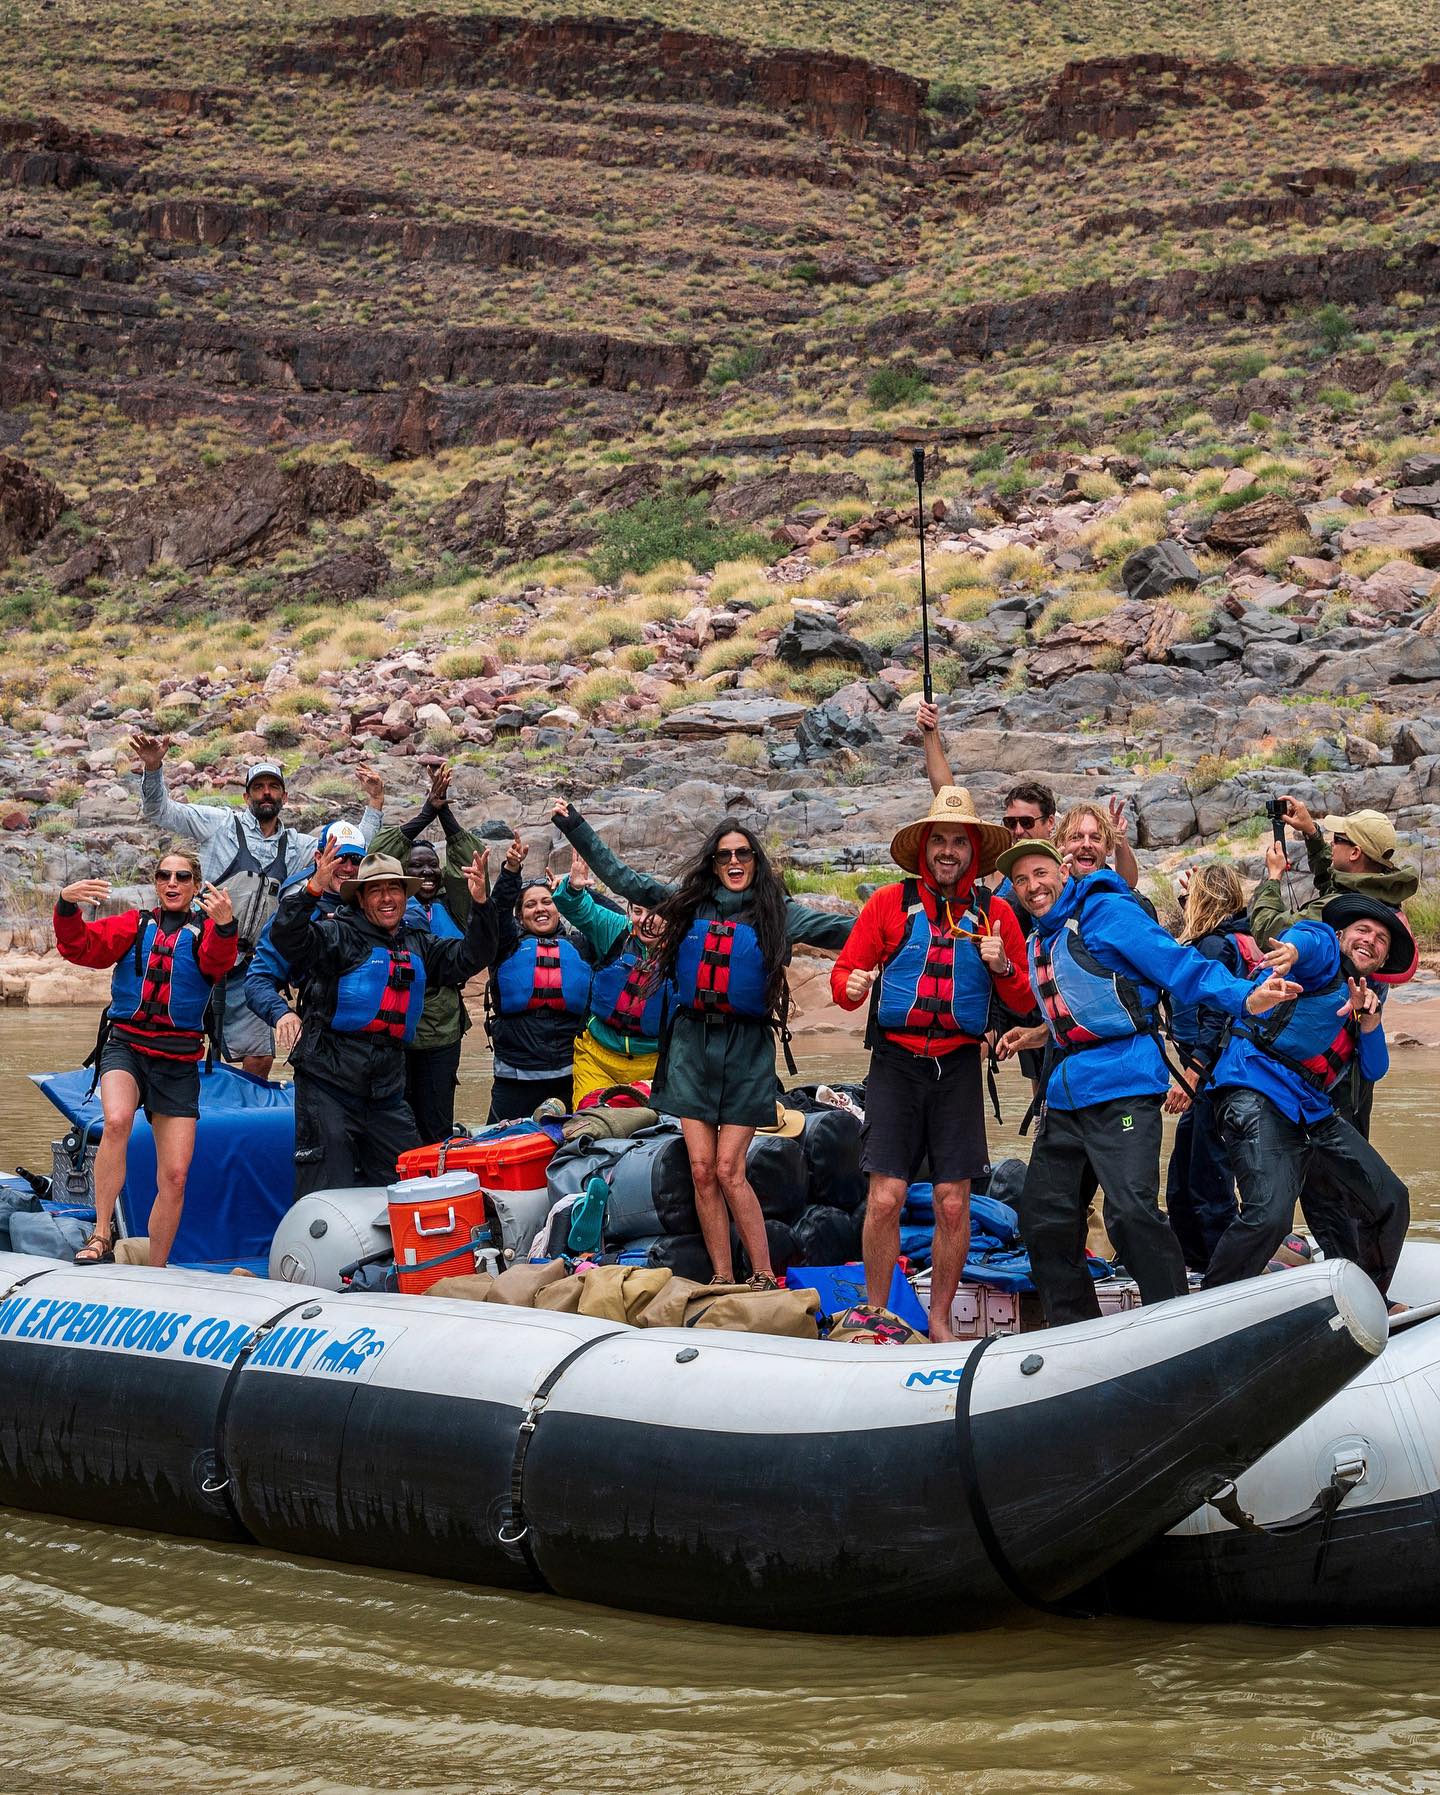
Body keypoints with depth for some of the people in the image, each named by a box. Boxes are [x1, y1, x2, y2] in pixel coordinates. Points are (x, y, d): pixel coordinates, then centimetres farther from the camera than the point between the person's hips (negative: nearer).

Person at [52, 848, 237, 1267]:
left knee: (175, 1176, 0)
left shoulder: (205, 933, 5)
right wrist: (67, 907, -24)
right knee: (117, 1121, -33)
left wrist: (224, 925, -40)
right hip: (125, 1047, -1)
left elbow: (219, 960, -17)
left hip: (178, 1063, 1)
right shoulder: (133, 926, 8)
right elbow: (81, 947, -4)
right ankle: (101, 1235, -23)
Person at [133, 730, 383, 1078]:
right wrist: (153, 767, -19)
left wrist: (374, 803, 7)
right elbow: (159, 811, -1)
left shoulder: (296, 846, 15)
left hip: (246, 970, 4)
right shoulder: (221, 824, 4)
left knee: (259, 1059, 6)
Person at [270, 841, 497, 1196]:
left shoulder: (418, 946, 16)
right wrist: (313, 889, -31)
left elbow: (470, 957, 14)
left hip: (386, 1090, 6)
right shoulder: (337, 936, -4)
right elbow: (288, 939, -18)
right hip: (329, 1083, -6)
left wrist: (481, 905, -1)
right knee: (328, 1192, -6)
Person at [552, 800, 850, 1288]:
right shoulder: (688, 902, 8)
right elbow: (621, 878, 13)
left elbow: (837, 929, -7)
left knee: (728, 1170, -10)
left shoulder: (776, 912, 2)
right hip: (692, 1043, 3)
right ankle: (722, 1281, 5)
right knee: (701, 1169, -1)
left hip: (746, 1046, -3)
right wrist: (574, 826, 13)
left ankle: (764, 1280, -2)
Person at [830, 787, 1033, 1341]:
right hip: (895, 1062, -1)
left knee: (953, 1204, 1)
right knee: (885, 1197, -8)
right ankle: (875, 1317, 6)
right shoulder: (889, 903, 3)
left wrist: (1003, 967, -11)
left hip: (958, 1067, 2)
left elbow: (1023, 1003, 9)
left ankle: (940, 1321, 15)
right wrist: (850, 986, -19)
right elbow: (844, 972, 4)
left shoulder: (995, 914, 7)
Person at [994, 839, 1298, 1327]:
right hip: (1063, 1098, 9)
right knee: (1044, 1216, 7)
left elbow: (1180, 967, -16)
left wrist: (1245, 997, -28)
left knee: (1131, 1210, -19)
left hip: (1121, 1088, -9)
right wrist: (1038, 1035, 23)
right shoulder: (1040, 942, 18)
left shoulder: (1106, 913, -7)